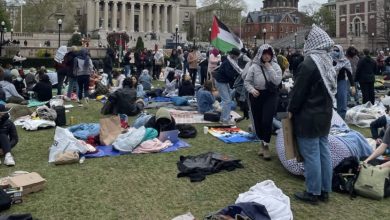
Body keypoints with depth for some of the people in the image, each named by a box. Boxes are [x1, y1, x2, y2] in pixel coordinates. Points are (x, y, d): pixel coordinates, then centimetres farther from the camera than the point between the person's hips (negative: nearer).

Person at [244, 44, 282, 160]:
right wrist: (251, 89, -19)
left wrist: (269, 68, -15)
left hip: (271, 95, -1)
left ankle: (266, 145, 7)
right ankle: (262, 142, 31)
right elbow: (247, 81, 0)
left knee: (266, 121, -11)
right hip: (257, 95, 1)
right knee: (258, 121, 9)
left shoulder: (275, 66, -1)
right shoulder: (254, 66, -3)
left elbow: (277, 81, -15)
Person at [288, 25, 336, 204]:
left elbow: (299, 90, -16)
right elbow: (330, 88, 14)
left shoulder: (309, 63, -19)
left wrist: (291, 110, -4)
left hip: (308, 116, -9)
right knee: (324, 152, 13)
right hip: (325, 114, 9)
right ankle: (325, 190, 22)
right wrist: (325, 106, 18)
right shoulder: (327, 61, 8)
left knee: (311, 155, 0)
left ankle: (313, 193, 9)